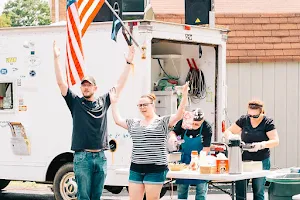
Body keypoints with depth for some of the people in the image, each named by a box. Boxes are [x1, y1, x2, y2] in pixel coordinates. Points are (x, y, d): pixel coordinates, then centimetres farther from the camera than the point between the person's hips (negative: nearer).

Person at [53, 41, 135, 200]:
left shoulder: (103, 101, 11)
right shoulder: (75, 102, 4)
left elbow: (120, 84, 12)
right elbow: (61, 83, -4)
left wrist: (129, 62, 7)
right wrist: (56, 58, -13)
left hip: (100, 156, 3)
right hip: (82, 157, -3)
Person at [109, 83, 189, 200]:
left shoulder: (162, 122, -2)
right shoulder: (134, 123, 16)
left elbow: (179, 115, -14)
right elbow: (118, 120, 26)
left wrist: (184, 94, -25)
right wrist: (113, 102, 26)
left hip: (155, 168, -5)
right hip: (136, 168, 5)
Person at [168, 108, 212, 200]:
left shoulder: (207, 128, -19)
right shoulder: (183, 122, -12)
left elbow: (206, 149, -19)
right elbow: (173, 131, 5)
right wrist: (173, 136, -18)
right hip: (185, 158, 3)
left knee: (201, 189, -4)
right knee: (181, 187, 8)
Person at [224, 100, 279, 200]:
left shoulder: (268, 122, -5)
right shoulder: (244, 120, 3)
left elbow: (275, 141, -13)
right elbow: (228, 132, 9)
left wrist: (261, 145, -30)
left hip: (261, 161, -2)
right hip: (243, 160, 2)